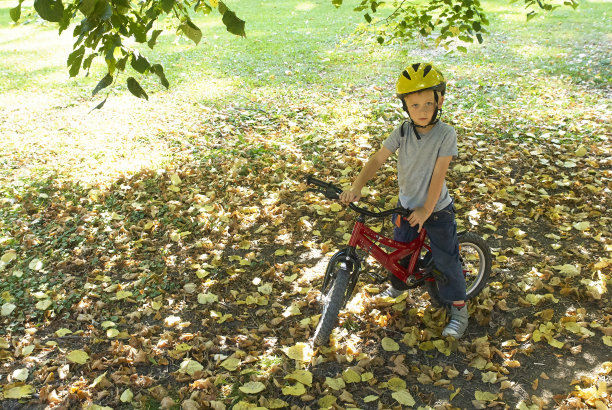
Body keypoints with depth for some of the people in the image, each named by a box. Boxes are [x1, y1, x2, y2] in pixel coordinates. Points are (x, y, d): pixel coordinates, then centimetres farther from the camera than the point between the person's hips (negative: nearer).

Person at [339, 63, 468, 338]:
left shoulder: (446, 134, -20)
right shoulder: (402, 132, -11)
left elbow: (438, 174, -20)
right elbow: (377, 160, -13)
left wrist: (426, 210, -20)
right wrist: (356, 187, -27)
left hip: (437, 209, -4)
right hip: (407, 205, 4)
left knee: (445, 259, 2)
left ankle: (459, 309, 21)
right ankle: (397, 287, 49)